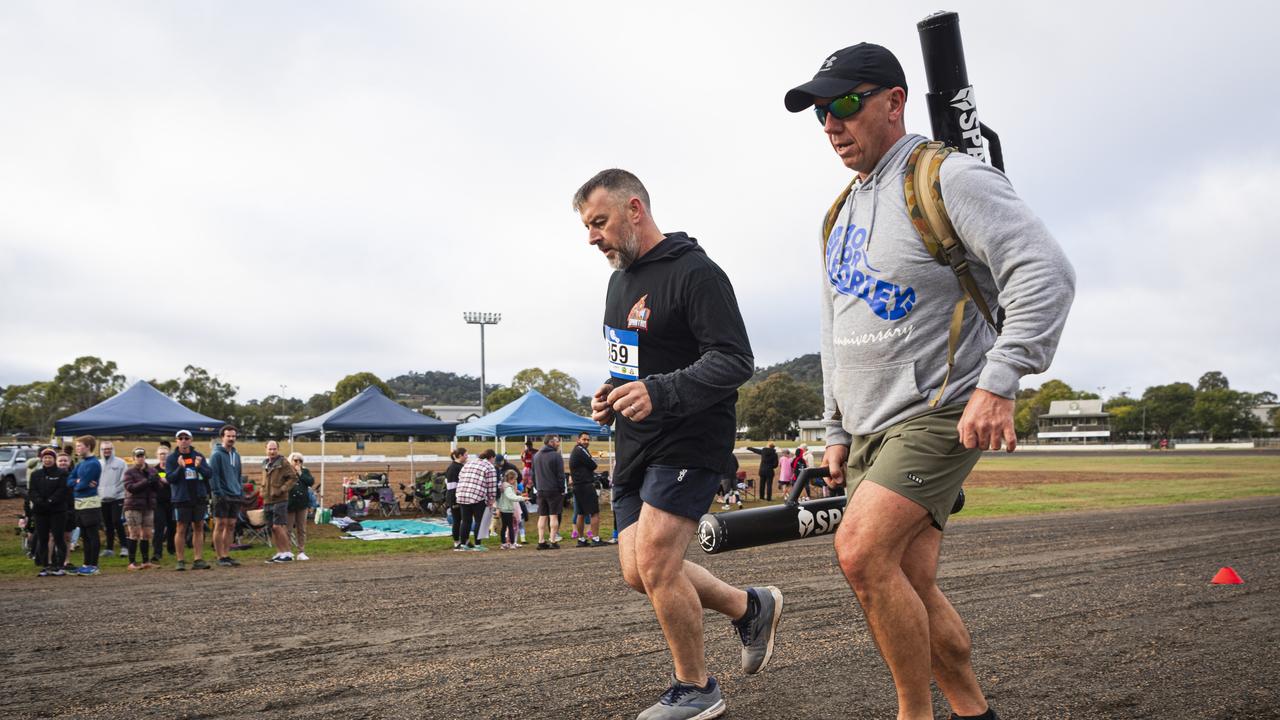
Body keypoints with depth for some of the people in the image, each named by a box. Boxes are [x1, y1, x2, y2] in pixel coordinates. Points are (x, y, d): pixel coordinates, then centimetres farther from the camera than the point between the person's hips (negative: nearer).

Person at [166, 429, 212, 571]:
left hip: (199, 498, 3)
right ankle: (180, 561, 4)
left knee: (199, 528, 4)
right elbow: (170, 478, -7)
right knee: (181, 529, -1)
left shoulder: (198, 456, 9)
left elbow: (210, 474, 3)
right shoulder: (172, 459, 1)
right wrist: (180, 468, -23)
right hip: (181, 499, -3)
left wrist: (200, 467, -16)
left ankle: (198, 560, 7)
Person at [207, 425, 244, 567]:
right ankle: (220, 557, 1)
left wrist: (241, 494, 14)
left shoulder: (236, 455, 15)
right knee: (220, 525, -3)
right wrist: (218, 493, -18)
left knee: (231, 526, 8)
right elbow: (212, 475, -13)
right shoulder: (217, 455, -8)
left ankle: (227, 555, 14)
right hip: (223, 497, -7)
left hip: (235, 496, 7)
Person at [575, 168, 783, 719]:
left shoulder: (696, 273, -13)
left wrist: (660, 393, -31)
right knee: (638, 573, 7)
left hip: (690, 442, -9)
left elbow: (735, 361, -20)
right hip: (635, 446, 9)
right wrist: (612, 396, 5)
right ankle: (751, 608, 27)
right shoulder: (620, 279, 15)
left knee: (654, 564, -13)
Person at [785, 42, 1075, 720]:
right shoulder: (841, 215, 16)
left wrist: (997, 383, -27)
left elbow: (1046, 272, -20)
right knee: (909, 589, 6)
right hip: (870, 428, 8)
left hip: (940, 415, -8)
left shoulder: (949, 177, -9)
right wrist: (838, 430, 21)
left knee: (862, 552, -21)